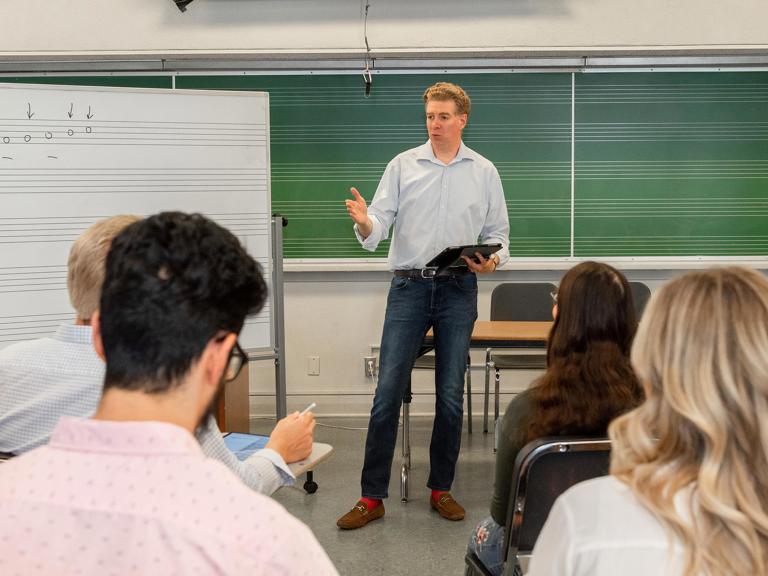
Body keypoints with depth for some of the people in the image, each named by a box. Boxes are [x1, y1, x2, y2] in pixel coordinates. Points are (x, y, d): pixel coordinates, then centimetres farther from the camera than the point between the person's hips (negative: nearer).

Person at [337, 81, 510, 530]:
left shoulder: (484, 172, 7)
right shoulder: (403, 165, 5)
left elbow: (498, 233, 10)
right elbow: (379, 226, -1)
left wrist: (492, 260, -11)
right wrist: (364, 223, -24)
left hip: (458, 290, 1)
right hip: (409, 286, 0)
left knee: (451, 396, 5)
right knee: (388, 392, -3)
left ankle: (442, 489, 20)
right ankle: (373, 496, 5)